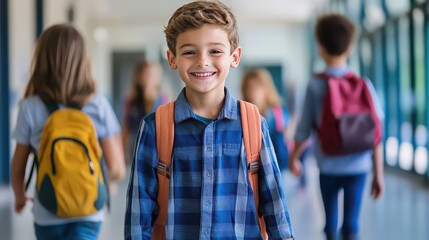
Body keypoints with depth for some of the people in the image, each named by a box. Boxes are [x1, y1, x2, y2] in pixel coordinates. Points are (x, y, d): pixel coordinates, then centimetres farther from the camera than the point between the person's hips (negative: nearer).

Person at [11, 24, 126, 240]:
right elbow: (116, 170, -7)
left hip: (47, 216, 1)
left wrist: (20, 196, 20)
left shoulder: (30, 108, -8)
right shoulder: (99, 107, -8)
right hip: (88, 215, -1)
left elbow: (18, 167, 0)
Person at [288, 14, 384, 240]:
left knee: (331, 222, 16)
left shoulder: (316, 85, -7)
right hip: (358, 166, 1)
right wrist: (378, 174, 4)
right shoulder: (364, 85, -3)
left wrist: (294, 158, 17)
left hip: (329, 166, -1)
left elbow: (304, 129, -2)